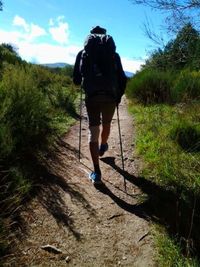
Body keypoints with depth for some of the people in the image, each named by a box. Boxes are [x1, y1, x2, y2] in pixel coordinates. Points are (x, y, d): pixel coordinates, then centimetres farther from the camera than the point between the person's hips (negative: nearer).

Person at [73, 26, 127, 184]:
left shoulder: (83, 53, 15)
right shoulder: (114, 54, 15)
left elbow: (76, 79, 13)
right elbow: (122, 79, 8)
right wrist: (119, 97, 20)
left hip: (91, 96, 0)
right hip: (110, 96, 1)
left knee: (93, 132, 4)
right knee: (106, 124, 25)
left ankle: (96, 172, 1)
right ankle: (102, 147, 53)